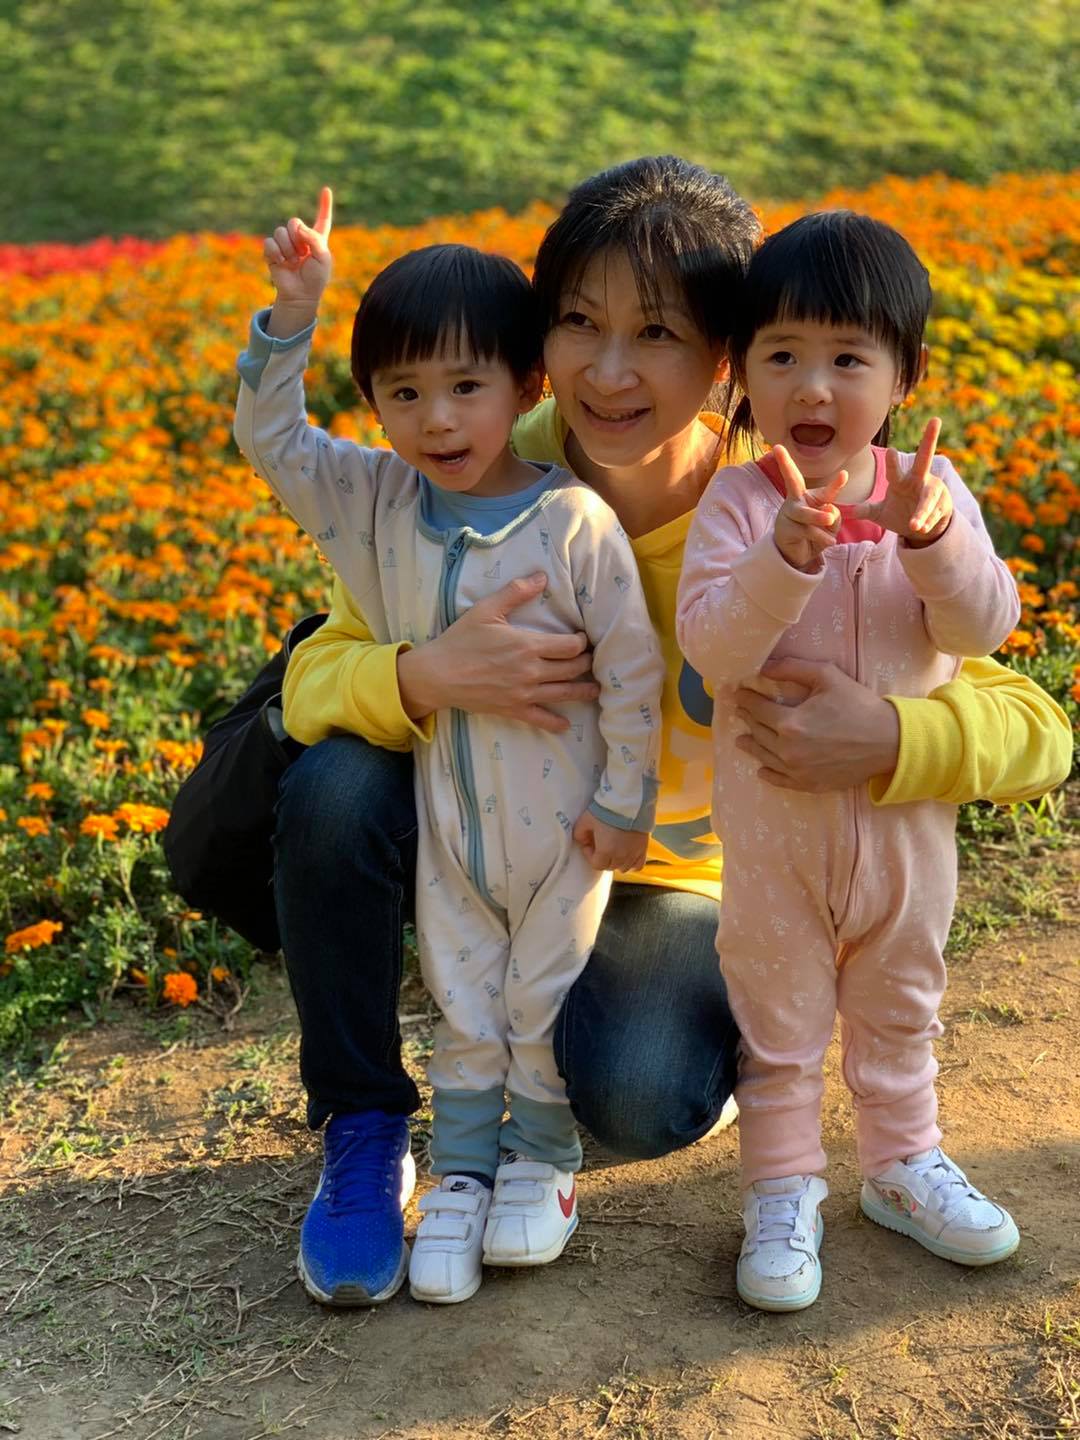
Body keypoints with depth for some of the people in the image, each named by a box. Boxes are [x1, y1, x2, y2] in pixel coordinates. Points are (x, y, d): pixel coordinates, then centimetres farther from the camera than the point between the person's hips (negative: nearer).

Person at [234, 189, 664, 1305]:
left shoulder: (574, 522, -19)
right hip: (445, 812, 3)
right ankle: (461, 1173, 29)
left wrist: (623, 799, -10)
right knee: (462, 1003, 14)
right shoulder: (375, 501, -6)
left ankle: (541, 1161, 32)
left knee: (547, 999, 12)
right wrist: (288, 318, -15)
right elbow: (271, 439, -2)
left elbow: (633, 664, -13)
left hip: (562, 815, -3)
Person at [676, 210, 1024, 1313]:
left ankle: (903, 1165, 42)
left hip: (906, 816, 3)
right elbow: (709, 649, -24)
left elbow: (985, 626, -15)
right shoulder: (737, 504, -14)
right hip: (774, 820, -3)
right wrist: (785, 557, -38)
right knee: (777, 1018, 12)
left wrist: (930, 536, -32)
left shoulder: (931, 492, -5)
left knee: (899, 1008, 22)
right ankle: (783, 1190, 30)